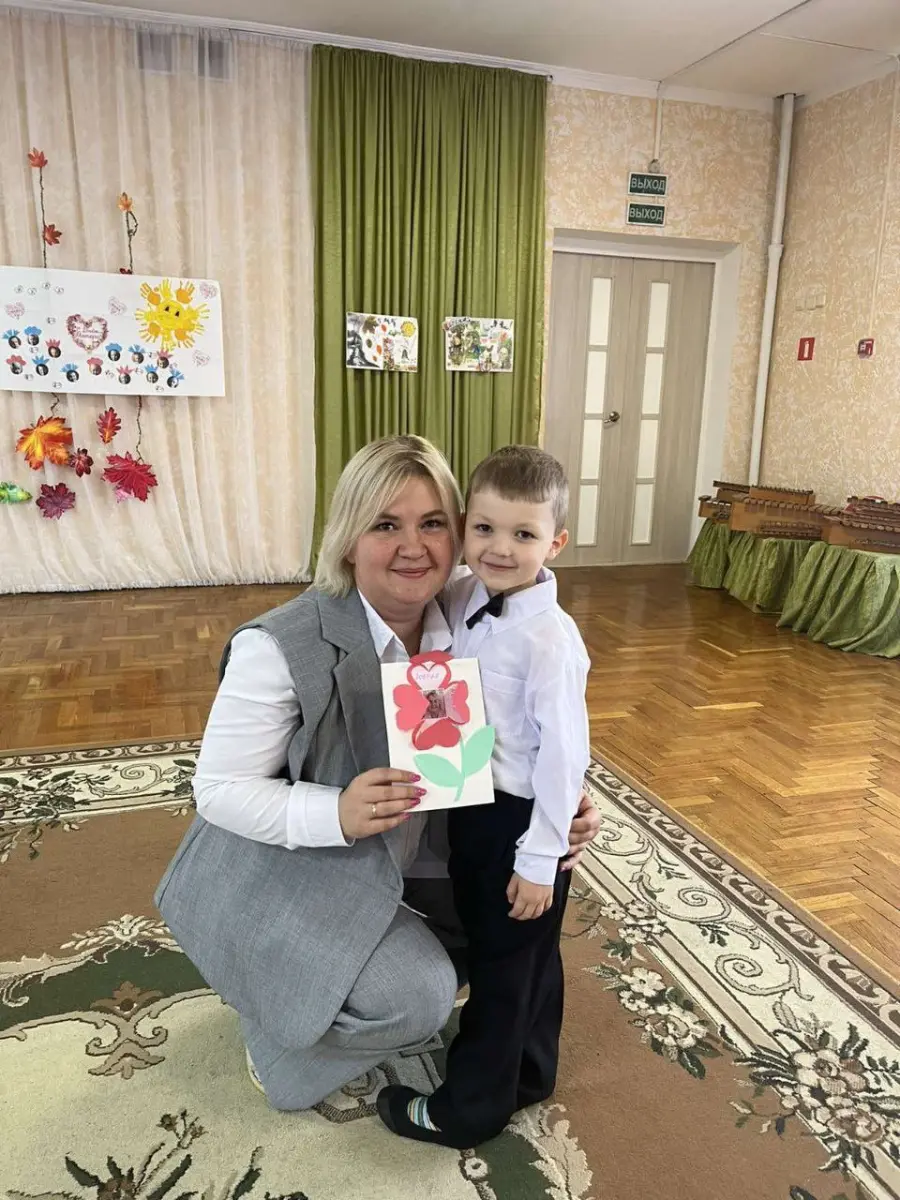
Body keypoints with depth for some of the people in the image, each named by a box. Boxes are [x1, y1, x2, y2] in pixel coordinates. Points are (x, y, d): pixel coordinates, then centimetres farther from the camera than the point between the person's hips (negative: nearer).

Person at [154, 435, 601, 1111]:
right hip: (280, 871, -6)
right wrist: (337, 813, -36)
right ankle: (278, 1026, 12)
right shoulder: (282, 648, -27)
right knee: (417, 999, -19)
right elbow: (218, 789, -21)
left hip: (397, 857, 6)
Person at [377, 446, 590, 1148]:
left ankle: (470, 1107, 35)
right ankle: (528, 1071, 48)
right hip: (473, 807, 7)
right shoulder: (462, 599, -4)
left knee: (506, 961, 14)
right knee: (524, 955, 26)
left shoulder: (548, 637, -26)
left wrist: (540, 858, -19)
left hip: (523, 820, -7)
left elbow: (563, 750, -24)